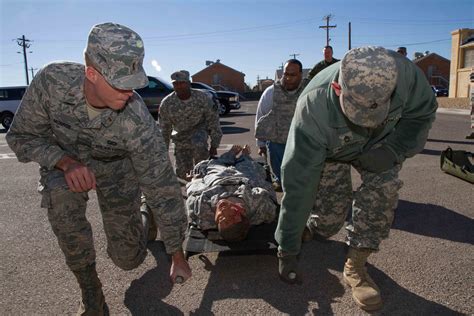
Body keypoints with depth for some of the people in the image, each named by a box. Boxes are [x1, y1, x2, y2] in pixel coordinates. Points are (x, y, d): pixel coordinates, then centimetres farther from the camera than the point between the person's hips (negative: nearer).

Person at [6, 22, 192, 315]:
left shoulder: (138, 121, -36)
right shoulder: (52, 81, -31)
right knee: (61, 200, -34)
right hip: (64, 160, 2)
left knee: (129, 258, -3)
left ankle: (145, 214, 32)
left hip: (116, 165, -1)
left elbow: (163, 187, -28)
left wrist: (178, 256, -20)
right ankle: (90, 292, -11)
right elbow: (22, 136, -14)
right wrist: (65, 162, -36)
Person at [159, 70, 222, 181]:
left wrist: (214, 145, -9)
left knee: (198, 144, -38)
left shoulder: (202, 98, -18)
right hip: (181, 135, 2)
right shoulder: (166, 103, -15)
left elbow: (213, 121, -10)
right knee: (183, 173, -3)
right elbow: (164, 129, -5)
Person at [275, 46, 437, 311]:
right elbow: (298, 183, -37)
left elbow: (423, 112, -11)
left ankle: (356, 265, -6)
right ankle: (309, 229, 29)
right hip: (330, 152, -2)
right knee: (329, 217, -9)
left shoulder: (405, 73, -35)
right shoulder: (313, 109, -42)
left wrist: (395, 149, -30)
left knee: (383, 189, -24)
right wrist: (288, 250, -30)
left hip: (380, 144, 3)